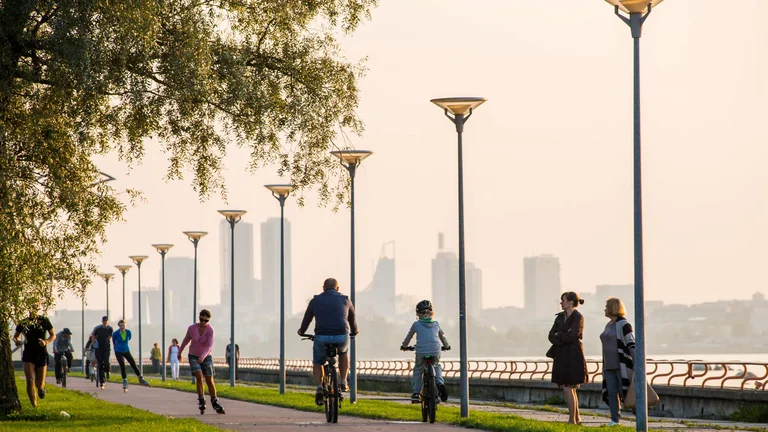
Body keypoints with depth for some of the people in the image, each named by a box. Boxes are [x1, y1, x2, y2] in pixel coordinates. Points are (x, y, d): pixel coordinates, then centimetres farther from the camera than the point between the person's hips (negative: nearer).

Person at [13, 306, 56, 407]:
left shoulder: (44, 320, -1)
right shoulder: (23, 322, 1)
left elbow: (53, 335, 6)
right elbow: (16, 336, 15)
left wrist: (46, 342, -15)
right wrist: (16, 341, -10)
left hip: (42, 354, 0)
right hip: (28, 354, 0)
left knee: (39, 384, 2)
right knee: (30, 381, -15)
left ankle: (41, 387, 41)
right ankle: (34, 406, -6)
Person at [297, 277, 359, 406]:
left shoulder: (315, 300, 14)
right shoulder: (345, 300, 17)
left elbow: (307, 319, 24)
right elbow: (352, 318, 32)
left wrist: (301, 331, 45)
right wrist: (354, 331, 52)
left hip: (321, 337, -1)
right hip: (342, 337, 1)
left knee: (317, 363, 22)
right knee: (344, 352, 34)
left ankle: (319, 387, -1)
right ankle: (343, 381, 23)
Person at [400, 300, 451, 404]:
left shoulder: (416, 324, 10)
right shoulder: (436, 324, 16)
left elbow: (408, 337, 22)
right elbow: (442, 337, 30)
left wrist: (404, 346, 42)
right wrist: (446, 346, 50)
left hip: (421, 352, -2)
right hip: (435, 352, 2)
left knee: (418, 370, 21)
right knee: (436, 366, 30)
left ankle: (416, 394, 14)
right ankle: (440, 383, 4)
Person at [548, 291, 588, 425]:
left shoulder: (578, 318, -9)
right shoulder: (560, 317, 13)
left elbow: (571, 336, -19)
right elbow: (551, 335, 4)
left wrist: (558, 336, -2)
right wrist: (563, 338, -13)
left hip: (573, 356, -8)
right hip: (561, 356, 8)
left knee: (567, 389, -9)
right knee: (570, 389, 12)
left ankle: (572, 420, -3)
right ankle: (577, 418, 22)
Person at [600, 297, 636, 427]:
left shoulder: (623, 325, -10)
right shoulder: (608, 325, 15)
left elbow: (632, 345, -14)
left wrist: (636, 365, -20)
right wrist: (605, 366, 19)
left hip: (622, 366, -8)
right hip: (609, 367, 8)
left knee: (626, 392, -10)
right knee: (612, 393, 1)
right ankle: (615, 420, 2)